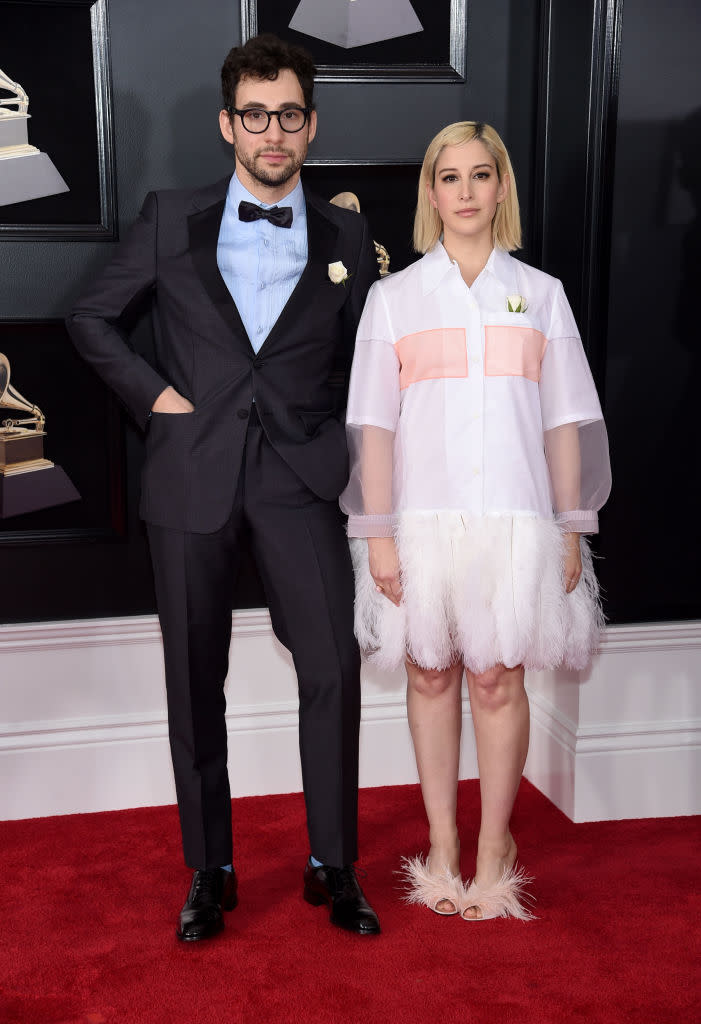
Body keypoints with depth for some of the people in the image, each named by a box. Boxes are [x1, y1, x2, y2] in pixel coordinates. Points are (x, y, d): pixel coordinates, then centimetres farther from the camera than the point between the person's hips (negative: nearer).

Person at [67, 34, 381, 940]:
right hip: (193, 477, 1)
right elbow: (92, 318, 13)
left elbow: (361, 366, 14)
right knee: (194, 684, 7)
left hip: (299, 477, 0)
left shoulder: (346, 239, 9)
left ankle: (332, 865, 9)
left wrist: (360, 475, 4)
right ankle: (210, 871, 22)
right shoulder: (171, 222, 7)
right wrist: (152, 393, 0)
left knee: (333, 668, -10)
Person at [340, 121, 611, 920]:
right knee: (430, 675, 7)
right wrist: (378, 533, -4)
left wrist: (571, 531, 3)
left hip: (514, 516, 0)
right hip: (423, 515, 0)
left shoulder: (540, 294, 9)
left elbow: (564, 422, 7)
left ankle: (494, 848, 15)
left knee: (498, 679, 1)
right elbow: (373, 425, 2)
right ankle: (441, 846, 19)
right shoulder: (394, 296, 6)